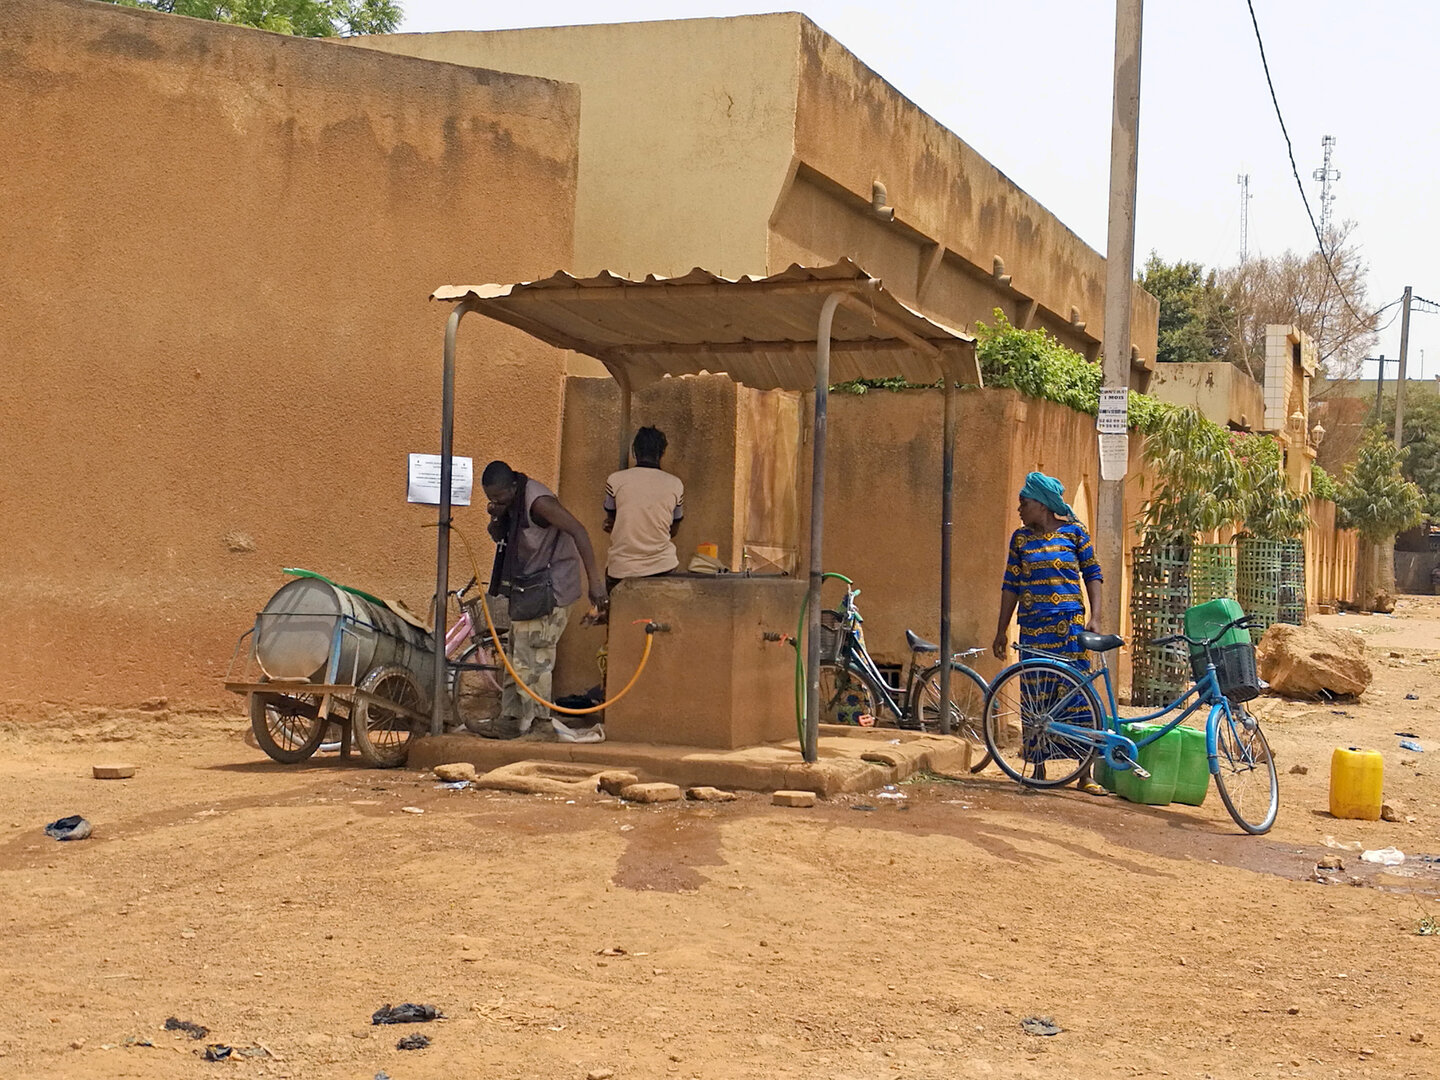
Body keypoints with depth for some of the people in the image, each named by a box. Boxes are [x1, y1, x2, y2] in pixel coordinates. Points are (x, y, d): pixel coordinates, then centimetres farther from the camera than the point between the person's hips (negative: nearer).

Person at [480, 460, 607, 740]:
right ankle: (511, 716, 16)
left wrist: (595, 581, -31)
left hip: (550, 589, -10)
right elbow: (499, 538, 17)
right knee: (516, 653, 11)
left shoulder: (537, 502, -23)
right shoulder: (510, 501, 5)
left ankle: (529, 722, -3)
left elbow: (578, 531, -27)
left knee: (532, 657, -9)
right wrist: (497, 518, -9)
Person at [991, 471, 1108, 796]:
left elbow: (1092, 574, 6)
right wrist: (1002, 630, 11)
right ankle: (1039, 768, 12)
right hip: (1033, 626, 2)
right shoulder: (1021, 538, 9)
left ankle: (1084, 774, -2)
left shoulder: (1074, 532, 3)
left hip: (1070, 623, -2)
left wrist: (1094, 618, -4)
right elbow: (1011, 585, 12)